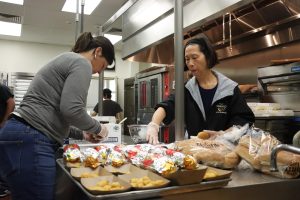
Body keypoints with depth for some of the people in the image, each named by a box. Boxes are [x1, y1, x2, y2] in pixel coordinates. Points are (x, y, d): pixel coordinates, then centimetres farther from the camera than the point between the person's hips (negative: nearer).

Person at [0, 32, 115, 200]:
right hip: (30, 143, -11)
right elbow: (71, 110, -20)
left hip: (25, 139, 11)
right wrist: (97, 128, -2)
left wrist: (82, 134, 23)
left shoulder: (67, 60, 25)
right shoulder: (81, 63, -6)